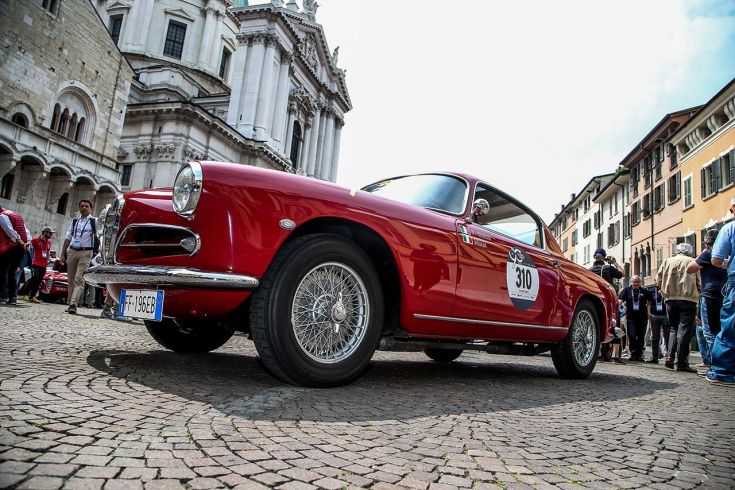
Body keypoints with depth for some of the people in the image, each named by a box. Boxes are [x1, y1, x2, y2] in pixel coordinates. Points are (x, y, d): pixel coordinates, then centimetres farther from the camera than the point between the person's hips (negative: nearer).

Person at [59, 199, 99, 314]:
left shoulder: (94, 221, 4)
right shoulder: (74, 221, 17)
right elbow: (68, 238, 18)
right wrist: (63, 254, 12)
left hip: (86, 253, -5)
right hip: (72, 251, 5)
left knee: (79, 279, -13)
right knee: (71, 279, 7)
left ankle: (73, 304, -18)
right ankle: (69, 303, 13)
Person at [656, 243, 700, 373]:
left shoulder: (667, 261, 9)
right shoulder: (692, 262, 0)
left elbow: (658, 280, 6)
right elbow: (700, 282, -1)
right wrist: (698, 291, 18)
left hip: (670, 299, 4)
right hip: (688, 299, -3)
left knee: (674, 329, 16)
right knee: (684, 330, -1)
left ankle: (670, 357, 5)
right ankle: (681, 362, -1)